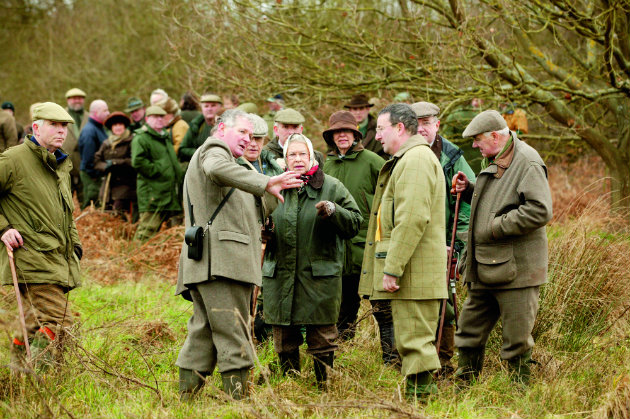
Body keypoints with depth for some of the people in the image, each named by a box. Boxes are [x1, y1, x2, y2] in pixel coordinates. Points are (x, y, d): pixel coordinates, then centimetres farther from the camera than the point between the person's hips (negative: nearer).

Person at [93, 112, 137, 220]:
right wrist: (105, 166, -7)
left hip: (125, 183, -6)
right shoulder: (106, 144, 17)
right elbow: (97, 161, 14)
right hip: (109, 185, 6)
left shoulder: (131, 142, -2)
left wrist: (116, 162, -12)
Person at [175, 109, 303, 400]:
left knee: (204, 331, 9)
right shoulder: (214, 151, 0)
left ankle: (186, 394, 8)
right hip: (221, 257, -10)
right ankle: (238, 393, -15)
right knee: (233, 334, -12)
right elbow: (218, 170, -28)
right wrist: (265, 184, -36)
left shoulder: (209, 155, 33)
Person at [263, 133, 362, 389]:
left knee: (322, 339, -1)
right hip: (280, 276, 3)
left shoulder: (331, 187, 3)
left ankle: (324, 386, 9)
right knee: (284, 340, 8)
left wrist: (333, 211, -18)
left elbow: (355, 223, -1)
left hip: (319, 276, -3)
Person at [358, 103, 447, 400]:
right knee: (410, 343, 14)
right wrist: (390, 267, 22)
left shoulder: (416, 159, -14)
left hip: (414, 274, -11)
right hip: (410, 275, 11)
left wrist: (392, 269, -23)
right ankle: (417, 396, 18)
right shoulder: (404, 160, 22)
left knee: (414, 343, -9)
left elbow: (412, 219, -23)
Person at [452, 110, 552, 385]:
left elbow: (540, 211, -24)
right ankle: (465, 383, 27)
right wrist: (469, 191, 10)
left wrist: (497, 227, -20)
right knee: (470, 331, 16)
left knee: (517, 342, -2)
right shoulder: (492, 161, 15)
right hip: (484, 267, 9)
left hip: (515, 267, -9)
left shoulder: (528, 163, -15)